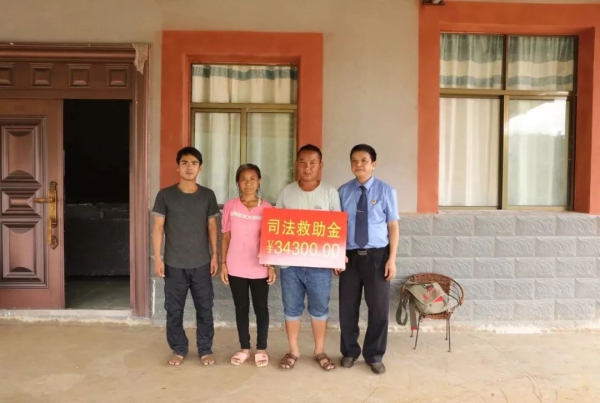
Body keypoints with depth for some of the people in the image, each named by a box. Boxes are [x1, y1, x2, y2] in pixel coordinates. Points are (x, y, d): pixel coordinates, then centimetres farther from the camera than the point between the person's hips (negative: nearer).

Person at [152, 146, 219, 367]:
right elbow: (158, 228, -2)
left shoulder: (208, 195, 1)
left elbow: (212, 227, 6)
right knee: (174, 309, 9)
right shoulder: (165, 195, -4)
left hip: (201, 263, 1)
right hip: (174, 264, -1)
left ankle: (205, 350, 23)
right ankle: (178, 349, 26)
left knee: (205, 308, 8)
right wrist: (157, 258, -7)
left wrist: (215, 255, 2)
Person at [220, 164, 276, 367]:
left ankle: (261, 349, 23)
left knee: (261, 308, 9)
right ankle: (244, 348, 26)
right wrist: (223, 263, 0)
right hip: (236, 268, 1)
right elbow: (226, 237, 4)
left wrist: (272, 266, -3)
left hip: (259, 268, -1)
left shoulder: (267, 208, -3)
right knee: (241, 308, 12)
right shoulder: (230, 206, -1)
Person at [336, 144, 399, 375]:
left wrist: (392, 259, -8)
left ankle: (374, 356, 26)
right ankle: (349, 352, 30)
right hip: (350, 256, 2)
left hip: (377, 255, -1)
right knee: (348, 307, 10)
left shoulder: (386, 191, -3)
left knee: (379, 307, 7)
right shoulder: (343, 192, 1)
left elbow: (393, 227, -3)